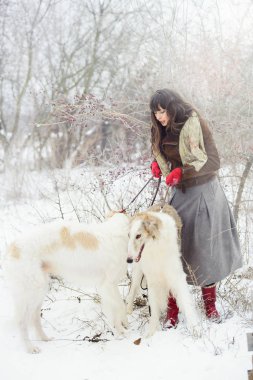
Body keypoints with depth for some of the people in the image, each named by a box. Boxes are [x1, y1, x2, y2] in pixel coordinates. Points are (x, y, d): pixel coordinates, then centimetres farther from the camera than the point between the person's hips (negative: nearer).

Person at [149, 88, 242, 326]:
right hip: (181, 193, 5)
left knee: (205, 249, 2)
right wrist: (157, 163, -2)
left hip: (204, 193, -5)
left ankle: (210, 304, 19)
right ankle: (172, 308, 1)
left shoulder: (194, 124, -15)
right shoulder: (163, 130, 4)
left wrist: (182, 171, -25)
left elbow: (212, 162, -16)